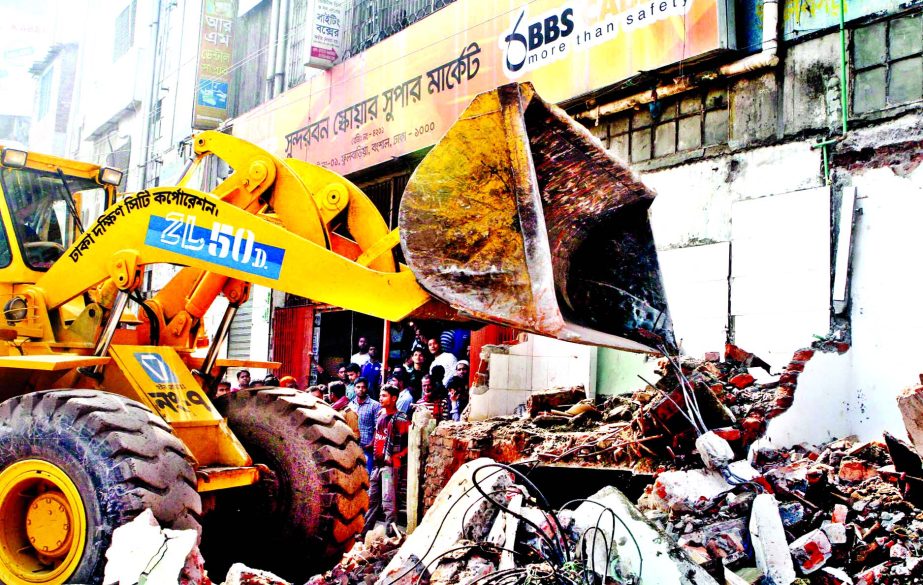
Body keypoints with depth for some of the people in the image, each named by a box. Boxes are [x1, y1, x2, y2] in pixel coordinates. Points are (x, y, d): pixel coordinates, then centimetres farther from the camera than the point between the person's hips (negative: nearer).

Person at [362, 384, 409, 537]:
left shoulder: (400, 419, -12)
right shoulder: (380, 414, 11)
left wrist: (397, 455, -16)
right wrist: (371, 446, 15)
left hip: (390, 464, -8)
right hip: (377, 462, 8)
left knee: (388, 501, -9)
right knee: (372, 499, 17)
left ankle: (390, 534, -5)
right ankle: (365, 530, 27)